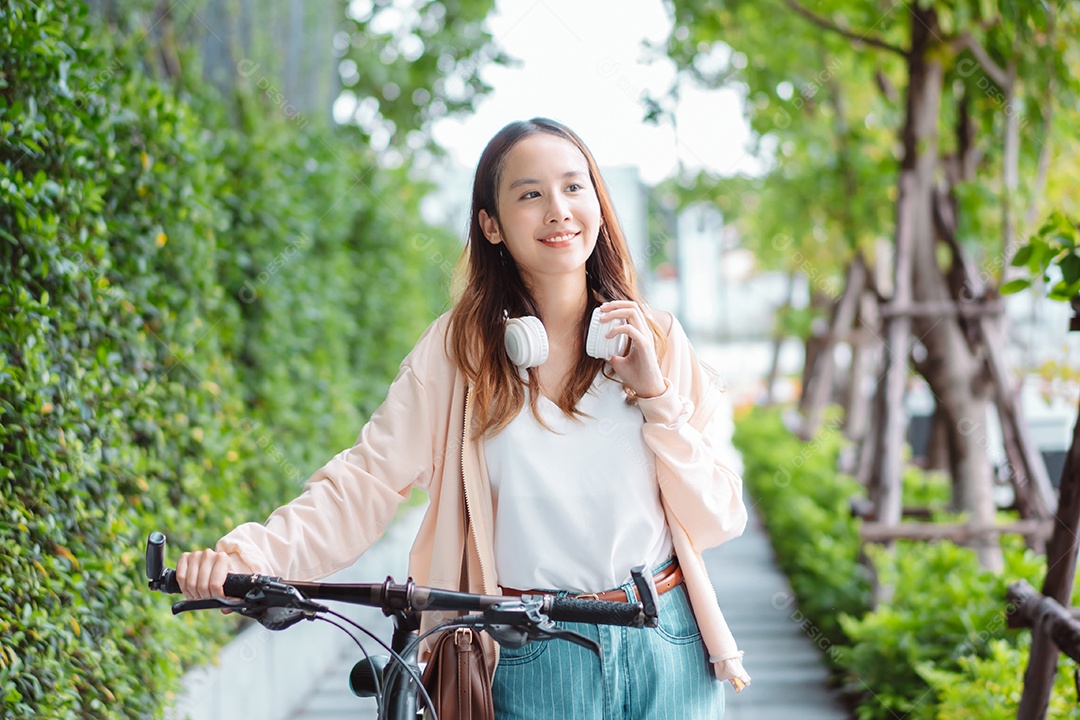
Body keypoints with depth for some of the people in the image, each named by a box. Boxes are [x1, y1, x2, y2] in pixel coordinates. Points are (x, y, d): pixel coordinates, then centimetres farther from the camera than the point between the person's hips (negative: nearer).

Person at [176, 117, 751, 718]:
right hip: (535, 664, -1)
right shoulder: (460, 348, -2)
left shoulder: (656, 338, 2)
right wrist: (249, 555, -24)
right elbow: (367, 482, -10)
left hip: (666, 647, 1)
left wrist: (656, 394, -11)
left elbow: (717, 522, 0)